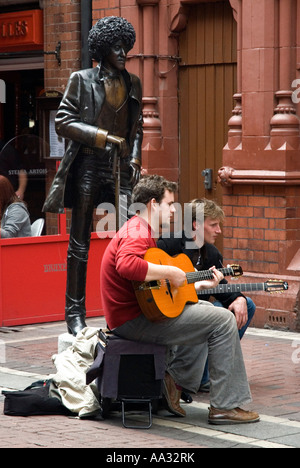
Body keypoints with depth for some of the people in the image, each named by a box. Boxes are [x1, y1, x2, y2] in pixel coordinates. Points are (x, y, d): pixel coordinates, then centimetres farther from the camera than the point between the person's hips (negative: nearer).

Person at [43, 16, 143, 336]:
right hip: (88, 167, -4)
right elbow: (63, 122, -5)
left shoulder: (133, 84, 15)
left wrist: (134, 159, 6)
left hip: (120, 168, 4)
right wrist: (104, 137, -11)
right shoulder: (82, 80, 1)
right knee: (80, 243, 1)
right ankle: (74, 313, 8)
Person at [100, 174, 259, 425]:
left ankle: (176, 379, 17)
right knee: (223, 320, -12)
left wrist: (199, 284, 18)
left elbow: (157, 285, 21)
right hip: (134, 321, -11)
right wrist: (169, 272, -28)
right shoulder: (137, 234, -15)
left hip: (143, 310, 11)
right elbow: (126, 265, -39)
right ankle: (225, 406, -9)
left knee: (206, 309, 28)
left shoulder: (141, 231, 20)